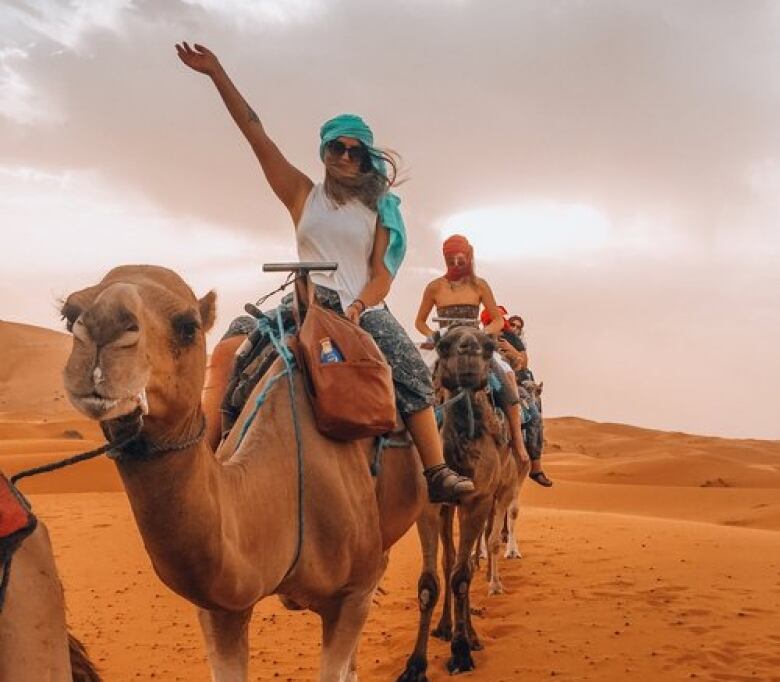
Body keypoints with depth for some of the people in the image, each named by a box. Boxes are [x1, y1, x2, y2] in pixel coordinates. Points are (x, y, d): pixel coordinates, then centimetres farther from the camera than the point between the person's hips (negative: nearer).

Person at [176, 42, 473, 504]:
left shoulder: (380, 208, 10)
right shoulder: (302, 194, 9)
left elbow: (384, 275, 3)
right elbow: (256, 133, 4)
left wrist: (359, 305, -19)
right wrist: (217, 73, 0)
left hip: (365, 308, 0)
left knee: (413, 376, -23)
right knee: (229, 348, -19)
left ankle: (438, 472, -19)